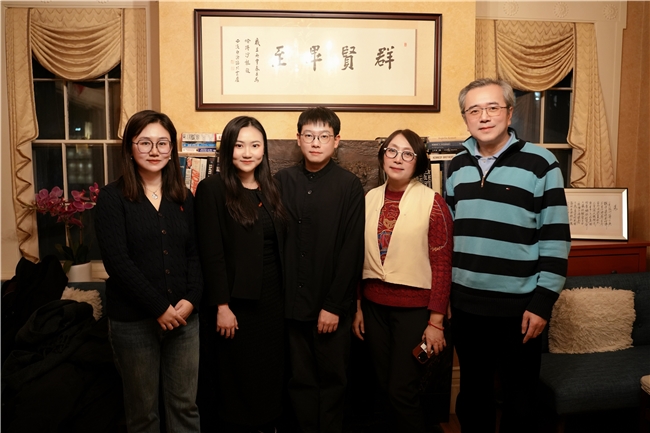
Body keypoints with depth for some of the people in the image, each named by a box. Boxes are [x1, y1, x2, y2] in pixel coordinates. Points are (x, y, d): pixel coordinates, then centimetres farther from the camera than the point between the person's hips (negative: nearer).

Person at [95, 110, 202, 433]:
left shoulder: (184, 198, 9)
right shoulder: (112, 198, -4)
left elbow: (195, 254, 6)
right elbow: (117, 260, -12)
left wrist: (190, 300, -9)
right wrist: (159, 308, -15)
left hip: (183, 317, 3)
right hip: (133, 321, -3)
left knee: (185, 406, 11)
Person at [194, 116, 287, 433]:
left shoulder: (270, 189, 9)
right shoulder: (212, 188, -9)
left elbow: (280, 245, 10)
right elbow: (211, 253, -13)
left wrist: (285, 296, 8)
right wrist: (221, 306, -15)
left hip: (272, 299, 6)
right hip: (237, 301, -5)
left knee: (271, 373, 15)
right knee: (238, 379, 10)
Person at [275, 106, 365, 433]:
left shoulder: (349, 185, -4)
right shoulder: (282, 181, 3)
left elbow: (352, 251, -8)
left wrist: (333, 305, -10)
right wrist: (279, 296, -3)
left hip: (331, 305, -2)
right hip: (292, 303, 2)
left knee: (332, 379, 13)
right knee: (300, 380, 14)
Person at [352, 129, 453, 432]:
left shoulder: (433, 203, -9)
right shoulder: (370, 199, 4)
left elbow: (442, 266, -8)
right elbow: (360, 257, 9)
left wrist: (436, 321, -9)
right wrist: (357, 307, 10)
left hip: (414, 308, -4)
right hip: (374, 306, 5)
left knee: (403, 391, 2)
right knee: (384, 385, 16)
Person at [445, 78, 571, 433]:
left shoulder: (540, 164, -9)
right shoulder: (457, 166, 6)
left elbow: (556, 238, -9)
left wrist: (543, 302, -12)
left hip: (518, 306, -4)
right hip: (466, 304, 4)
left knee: (519, 397, 14)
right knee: (472, 392, 19)